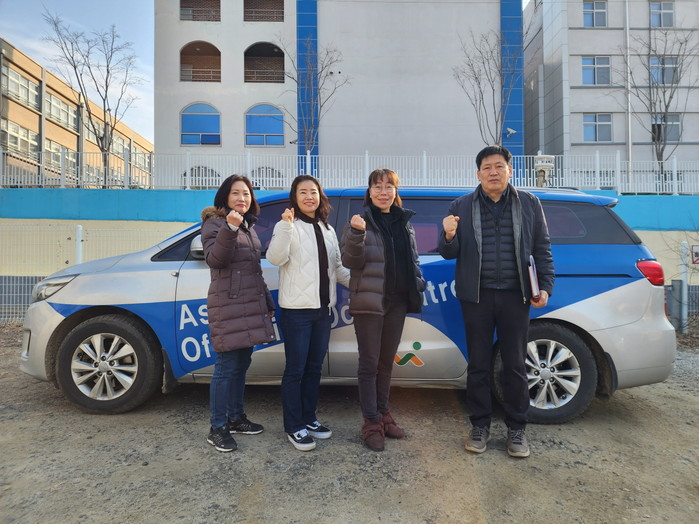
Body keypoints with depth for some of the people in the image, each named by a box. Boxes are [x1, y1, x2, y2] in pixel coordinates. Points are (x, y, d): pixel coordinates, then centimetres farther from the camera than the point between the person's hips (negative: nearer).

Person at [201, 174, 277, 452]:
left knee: (241, 364, 14)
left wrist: (268, 302, 22)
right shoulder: (215, 223, -4)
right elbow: (213, 259, -18)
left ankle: (236, 418, 27)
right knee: (227, 366, -5)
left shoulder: (249, 226, 18)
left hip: (251, 305, 8)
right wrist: (230, 229, -30)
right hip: (228, 305, -7)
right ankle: (217, 429, 7)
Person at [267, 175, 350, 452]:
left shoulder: (328, 230, 14)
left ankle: (309, 419, 28)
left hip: (323, 308, 6)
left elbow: (337, 268, 18)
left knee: (314, 368, 15)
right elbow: (275, 258, -20)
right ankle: (294, 427, 14)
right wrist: (286, 226, -31)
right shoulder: (287, 226, -5)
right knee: (296, 369, 1)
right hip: (297, 310, -6)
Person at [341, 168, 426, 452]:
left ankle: (383, 414, 28)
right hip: (369, 301, -5)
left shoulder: (404, 223, 12)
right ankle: (371, 423, 12)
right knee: (369, 363, 1)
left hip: (397, 301, 6)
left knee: (386, 362, 15)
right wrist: (356, 234, -27)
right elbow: (350, 262, -11)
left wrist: (419, 281, 4)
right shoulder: (360, 221, -5)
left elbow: (413, 259, 20)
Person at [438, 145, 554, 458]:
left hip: (514, 295, 0)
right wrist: (448, 236, -19)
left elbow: (542, 248, 8)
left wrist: (545, 285, -1)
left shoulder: (529, 204, 6)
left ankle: (516, 429, 23)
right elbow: (449, 254, 2)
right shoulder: (461, 207, 4)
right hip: (477, 296, 0)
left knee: (515, 365, 8)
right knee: (478, 365, 8)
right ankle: (480, 426, 23)